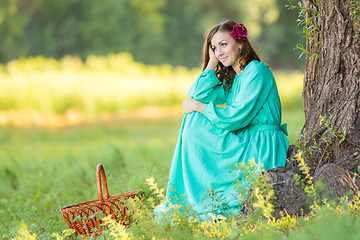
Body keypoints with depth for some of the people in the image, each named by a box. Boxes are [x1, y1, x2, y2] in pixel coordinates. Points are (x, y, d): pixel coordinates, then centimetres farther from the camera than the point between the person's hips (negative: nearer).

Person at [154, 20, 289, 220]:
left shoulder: (257, 71, -12)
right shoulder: (230, 78, 16)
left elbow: (236, 117, -18)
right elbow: (199, 96, 4)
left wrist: (198, 106, -8)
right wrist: (212, 62, 2)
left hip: (261, 148, -9)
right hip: (243, 141, 9)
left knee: (195, 133, -11)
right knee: (193, 122, 1)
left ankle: (205, 203, -2)